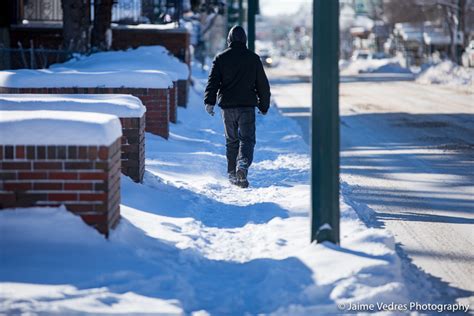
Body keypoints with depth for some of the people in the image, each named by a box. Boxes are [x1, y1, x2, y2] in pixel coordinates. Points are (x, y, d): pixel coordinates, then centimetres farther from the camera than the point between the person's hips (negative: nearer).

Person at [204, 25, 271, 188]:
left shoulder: (220, 58, 5)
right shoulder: (253, 58, 5)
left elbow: (213, 81, -5)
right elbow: (263, 84, 10)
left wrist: (209, 101, -9)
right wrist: (264, 105, 18)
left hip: (227, 106, 1)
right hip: (247, 105, -1)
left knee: (231, 141, 13)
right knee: (247, 139, -2)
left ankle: (232, 174, 13)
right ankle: (243, 164, -28)